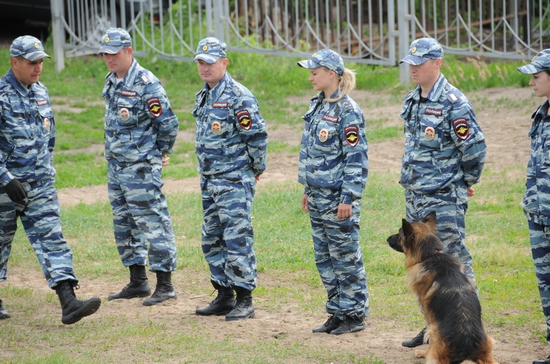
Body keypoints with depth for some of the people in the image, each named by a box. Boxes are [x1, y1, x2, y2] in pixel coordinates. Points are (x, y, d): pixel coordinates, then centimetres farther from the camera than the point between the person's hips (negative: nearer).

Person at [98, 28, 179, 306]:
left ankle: (165, 285, -3)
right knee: (124, 225, 14)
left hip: (141, 168, -9)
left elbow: (168, 123, -15)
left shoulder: (146, 84, -16)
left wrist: (160, 153, -2)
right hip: (115, 166, 9)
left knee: (152, 223, -6)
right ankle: (137, 282, 23)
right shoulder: (111, 81, 10)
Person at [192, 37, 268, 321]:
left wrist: (256, 170, -6)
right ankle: (224, 296, 21)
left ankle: (244, 300, -3)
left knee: (237, 239, -8)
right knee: (212, 241, 12)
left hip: (234, 180, -9)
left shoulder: (238, 96, -14)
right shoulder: (203, 97, 13)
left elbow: (258, 135, -15)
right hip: (209, 180, 9)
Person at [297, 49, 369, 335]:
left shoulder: (347, 111, -14)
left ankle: (355, 315, 8)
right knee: (324, 258, 13)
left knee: (346, 257, -1)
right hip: (318, 197, 9)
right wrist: (307, 190, 18)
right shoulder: (318, 106, 12)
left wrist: (348, 198, -19)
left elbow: (356, 158, -16)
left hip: (337, 198, -9)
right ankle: (337, 313, 21)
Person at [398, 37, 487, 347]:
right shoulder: (412, 101, 11)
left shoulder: (454, 103, -15)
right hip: (415, 196, 9)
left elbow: (476, 148, -15)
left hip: (444, 198, -9)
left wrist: (466, 182, -3)